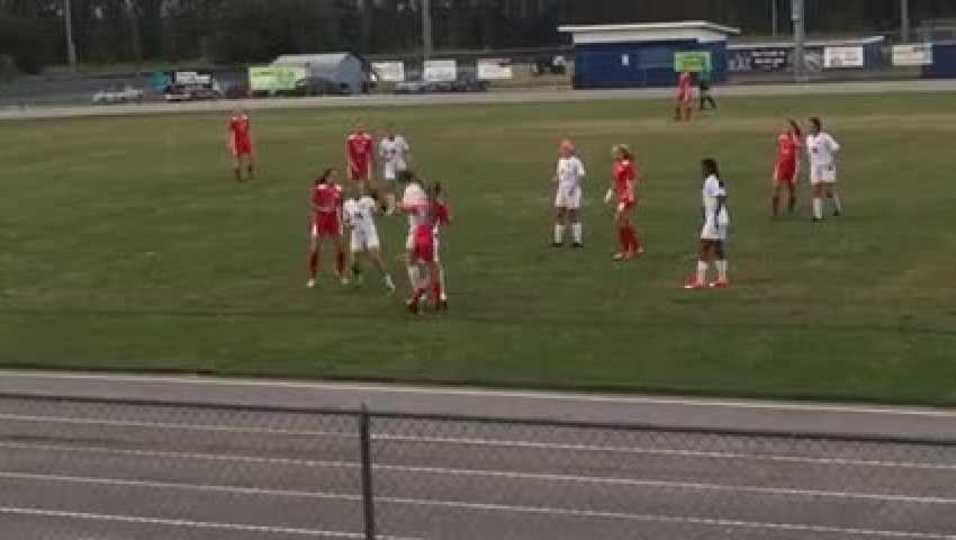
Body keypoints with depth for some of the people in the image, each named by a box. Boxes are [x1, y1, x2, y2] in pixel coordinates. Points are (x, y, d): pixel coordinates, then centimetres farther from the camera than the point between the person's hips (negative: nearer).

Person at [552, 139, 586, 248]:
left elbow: (581, 176, -12)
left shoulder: (576, 161, -11)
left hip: (572, 192, -7)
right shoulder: (561, 160, 11)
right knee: (559, 214, 6)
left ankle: (577, 240, 4)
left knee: (574, 215, -2)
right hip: (561, 191, 7)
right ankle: (558, 240, 13)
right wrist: (555, 179, -1)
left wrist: (574, 187, -20)